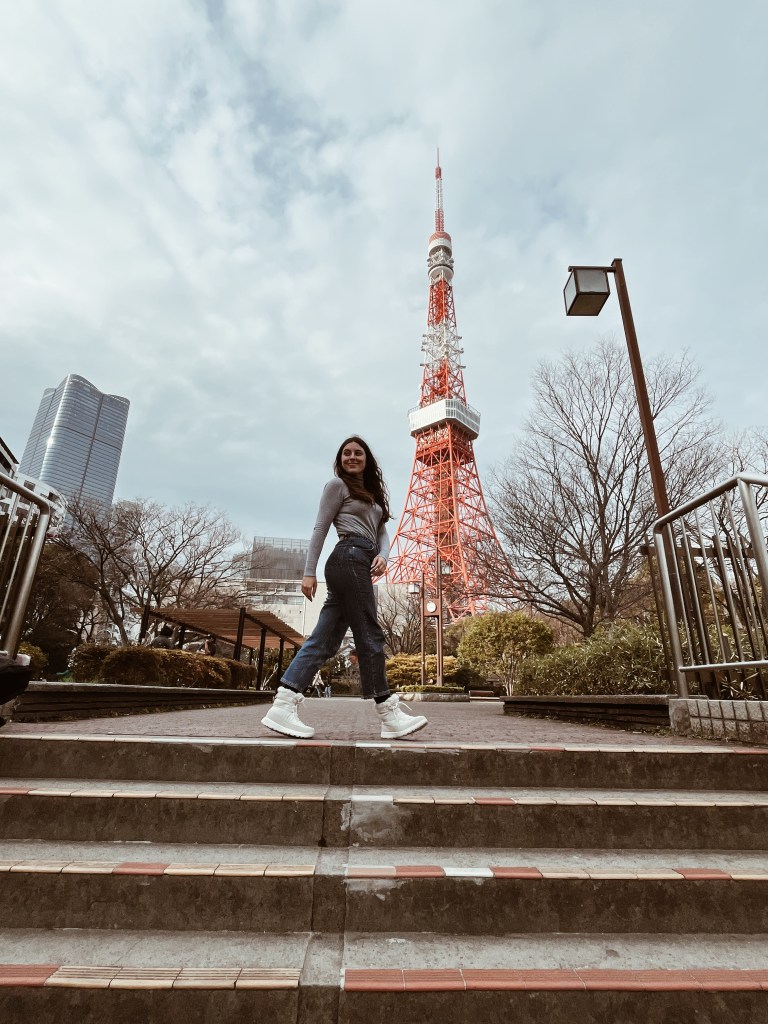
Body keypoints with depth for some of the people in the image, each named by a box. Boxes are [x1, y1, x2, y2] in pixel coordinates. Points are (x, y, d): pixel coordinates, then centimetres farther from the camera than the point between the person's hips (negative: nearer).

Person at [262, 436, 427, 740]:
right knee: (369, 636, -6)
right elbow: (320, 529, -1)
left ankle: (283, 706, 2)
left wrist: (383, 555, -4)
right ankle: (389, 715, 1)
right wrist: (309, 572, -8)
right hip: (349, 558, -8)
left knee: (324, 640, 1)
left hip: (361, 563, 8)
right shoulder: (338, 485, 5)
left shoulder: (374, 494, 28)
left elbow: (382, 532, 18)